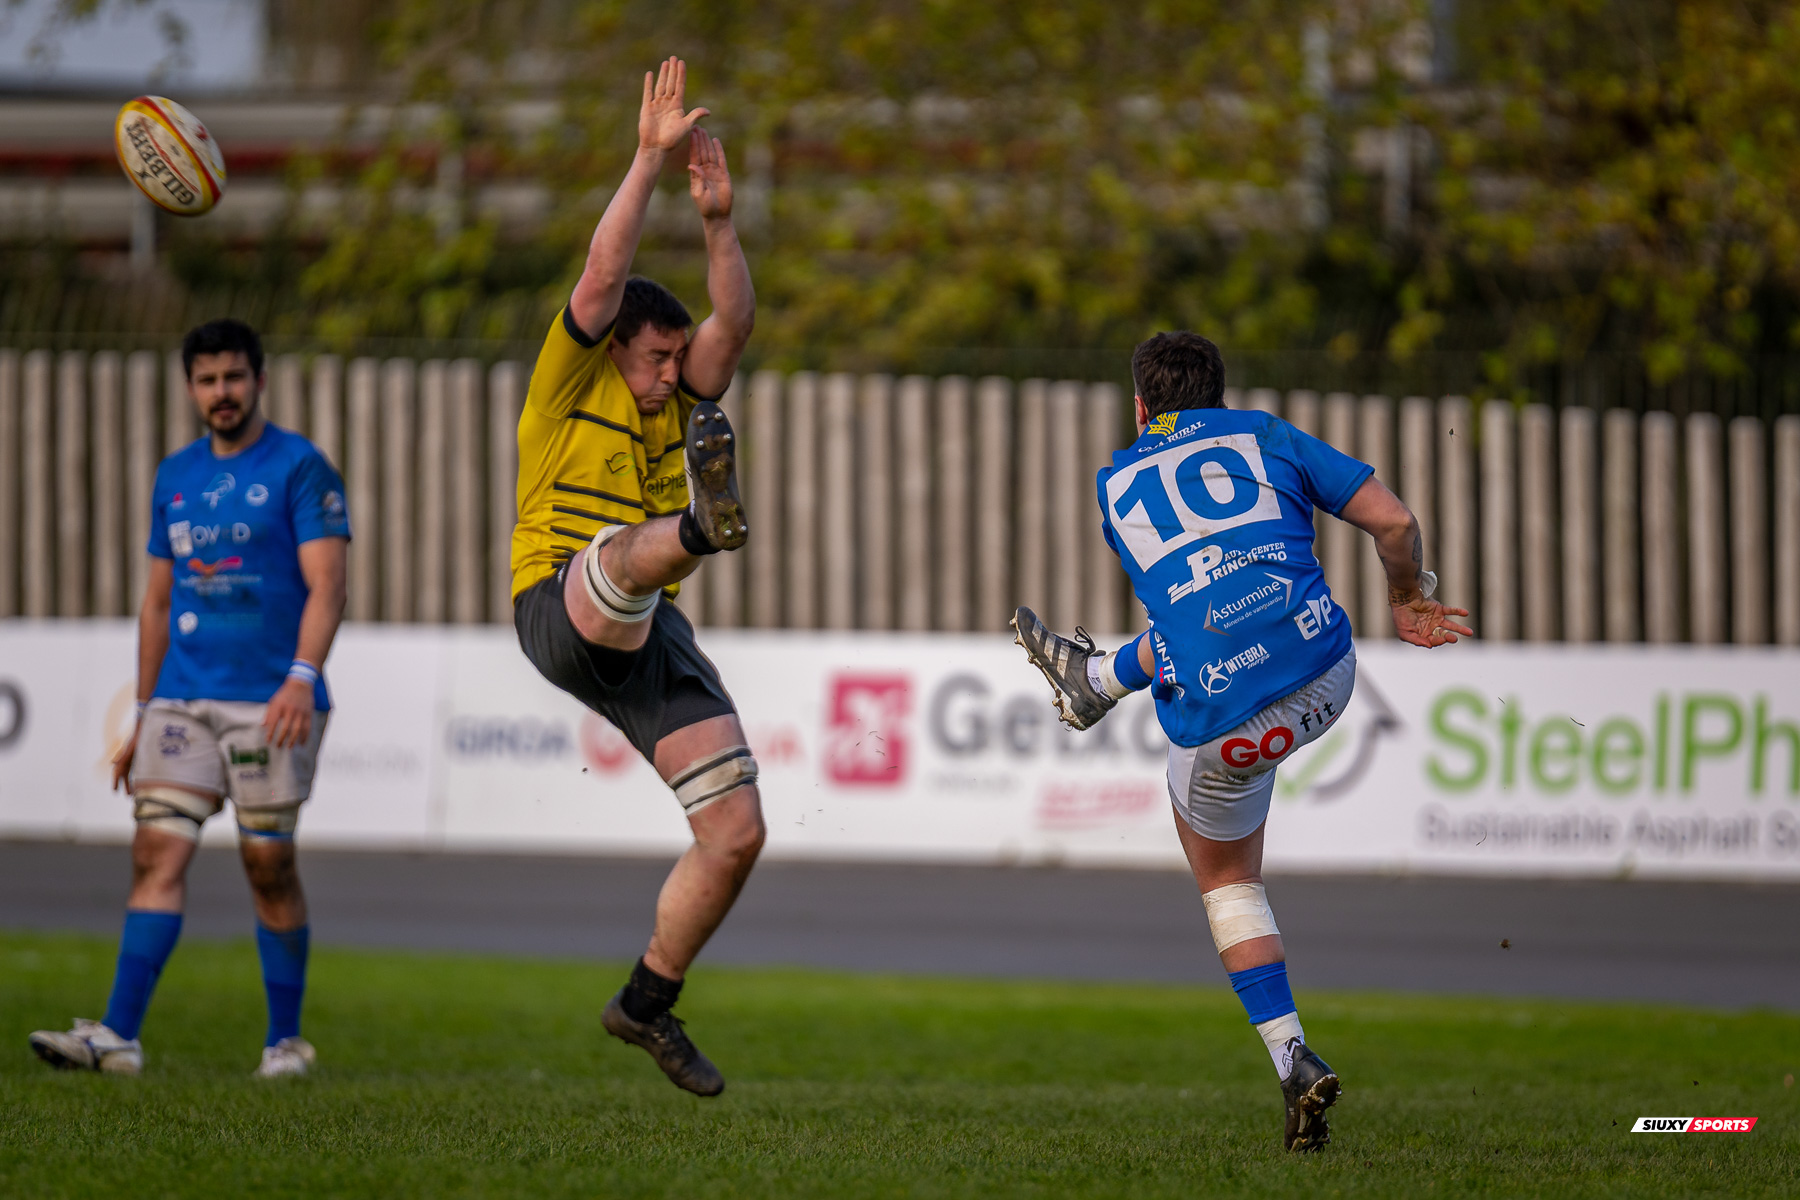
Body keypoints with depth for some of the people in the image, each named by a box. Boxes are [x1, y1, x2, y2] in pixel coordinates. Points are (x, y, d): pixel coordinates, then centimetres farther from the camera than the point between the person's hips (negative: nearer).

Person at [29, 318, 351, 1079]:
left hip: (270, 704, -5)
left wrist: (302, 677, -26)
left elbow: (326, 586, -11)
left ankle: (286, 1041, 12)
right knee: (157, 853, -6)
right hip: (181, 700, 5)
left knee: (269, 866, 0)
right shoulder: (174, 477, 15)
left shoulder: (300, 468, -3)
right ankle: (118, 1036, -13)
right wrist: (142, 716, 18)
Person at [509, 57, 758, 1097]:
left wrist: (720, 220, -11)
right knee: (627, 550, -41)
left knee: (737, 832, -3)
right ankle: (705, 523, -79)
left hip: (651, 640, 6)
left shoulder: (683, 404, 18)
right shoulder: (572, 386, 4)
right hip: (561, 611, -6)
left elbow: (734, 321, 2)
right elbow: (604, 274, -9)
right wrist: (650, 162, -13)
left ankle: (650, 1001, 13)